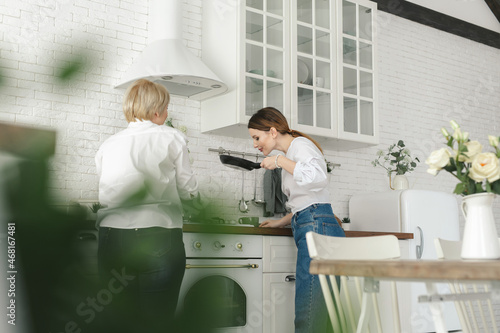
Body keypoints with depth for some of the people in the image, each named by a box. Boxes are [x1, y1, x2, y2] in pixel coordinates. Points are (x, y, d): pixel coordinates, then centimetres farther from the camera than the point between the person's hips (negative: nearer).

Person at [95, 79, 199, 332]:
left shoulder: (108, 145, 11)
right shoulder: (171, 138, 2)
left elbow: (109, 193, 11)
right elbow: (188, 191, 5)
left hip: (112, 238, 4)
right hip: (157, 240, -3)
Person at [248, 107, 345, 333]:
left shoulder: (300, 144, -2)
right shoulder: (291, 153, 26)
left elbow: (318, 177, -24)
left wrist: (280, 161, -15)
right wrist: (282, 222, 28)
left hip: (318, 229, -10)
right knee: (320, 312, 3)